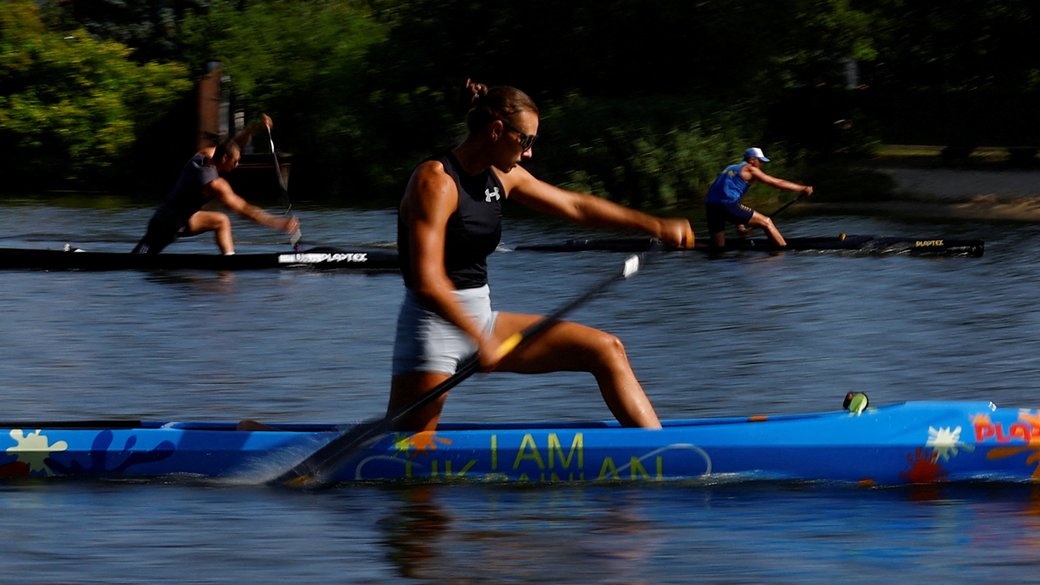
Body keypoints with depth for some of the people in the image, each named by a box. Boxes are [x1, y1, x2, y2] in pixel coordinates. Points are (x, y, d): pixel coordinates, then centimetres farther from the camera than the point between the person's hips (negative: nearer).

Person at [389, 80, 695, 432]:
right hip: (434, 324, -9)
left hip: (480, 320, 9)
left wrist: (654, 225, 11)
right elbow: (427, 282, -25)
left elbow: (574, 206, 17)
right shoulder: (436, 181, -17)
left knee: (605, 350, 0)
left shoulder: (502, 177, 8)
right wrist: (480, 339, -26)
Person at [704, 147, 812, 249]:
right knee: (766, 223, -1)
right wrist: (802, 188, 13)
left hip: (710, 206, 7)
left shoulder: (730, 168, 30)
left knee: (718, 248, 14)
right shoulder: (750, 169, 8)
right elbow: (776, 183, 7)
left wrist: (738, 222, 33)